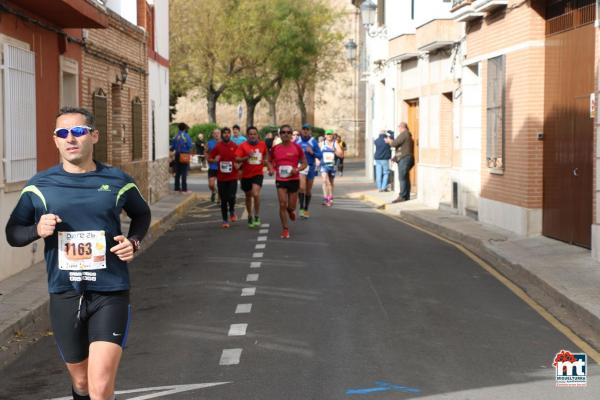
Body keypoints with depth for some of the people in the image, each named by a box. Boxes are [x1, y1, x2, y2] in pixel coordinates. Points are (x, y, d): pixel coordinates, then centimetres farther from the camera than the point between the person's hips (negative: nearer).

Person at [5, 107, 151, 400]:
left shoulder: (117, 181, 1)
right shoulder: (39, 186, 1)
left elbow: (142, 214, 20)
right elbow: (13, 232, 8)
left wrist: (134, 242, 0)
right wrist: (37, 230, -13)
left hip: (110, 293, -2)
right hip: (65, 296, 2)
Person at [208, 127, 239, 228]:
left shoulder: (235, 146, 3)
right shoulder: (217, 147, 1)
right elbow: (209, 159, 3)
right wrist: (215, 160, -18)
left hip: (233, 177, 0)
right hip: (221, 177, 1)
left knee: (231, 197, -14)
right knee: (223, 200, 4)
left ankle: (232, 212, 17)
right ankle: (225, 220, 16)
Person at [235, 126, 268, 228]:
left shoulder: (262, 144, 0)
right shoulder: (243, 146, -6)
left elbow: (265, 155, 20)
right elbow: (237, 159, -14)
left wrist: (264, 161, 2)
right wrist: (247, 157, -28)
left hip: (258, 174, -1)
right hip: (246, 175, 1)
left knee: (256, 194, -21)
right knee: (248, 196, 15)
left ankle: (257, 216, -7)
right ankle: (250, 216, 35)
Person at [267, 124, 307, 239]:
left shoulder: (297, 147, -5)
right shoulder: (275, 149, 0)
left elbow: (304, 163, 2)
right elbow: (269, 161, 15)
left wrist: (297, 169, -17)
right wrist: (271, 169, -6)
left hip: (294, 179, 0)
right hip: (280, 180, 0)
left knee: (291, 206, 8)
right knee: (282, 204, -8)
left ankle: (291, 210, 47)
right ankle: (285, 229, 4)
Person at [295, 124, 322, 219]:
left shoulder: (313, 142, 0)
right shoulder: (297, 141, 3)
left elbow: (319, 156, 0)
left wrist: (312, 152, -16)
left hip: (311, 167, 1)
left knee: (308, 190, 10)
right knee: (301, 187, -20)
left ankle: (306, 209, 25)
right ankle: (301, 208, -15)